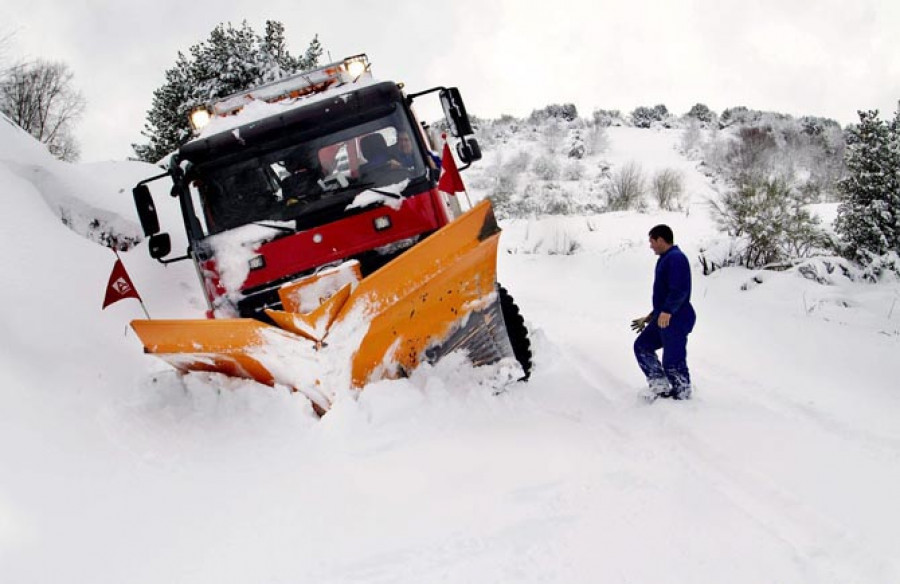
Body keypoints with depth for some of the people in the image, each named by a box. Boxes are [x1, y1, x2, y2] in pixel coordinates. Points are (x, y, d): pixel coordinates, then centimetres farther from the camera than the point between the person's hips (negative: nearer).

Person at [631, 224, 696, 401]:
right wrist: (649, 317, 31)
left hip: (676, 321, -11)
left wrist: (667, 311, -38)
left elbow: (679, 290, -27)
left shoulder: (676, 258, -14)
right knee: (642, 346, 15)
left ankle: (683, 396, 3)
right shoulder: (665, 259, 19)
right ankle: (660, 384, 16)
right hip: (663, 319, 11)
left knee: (673, 363, -7)